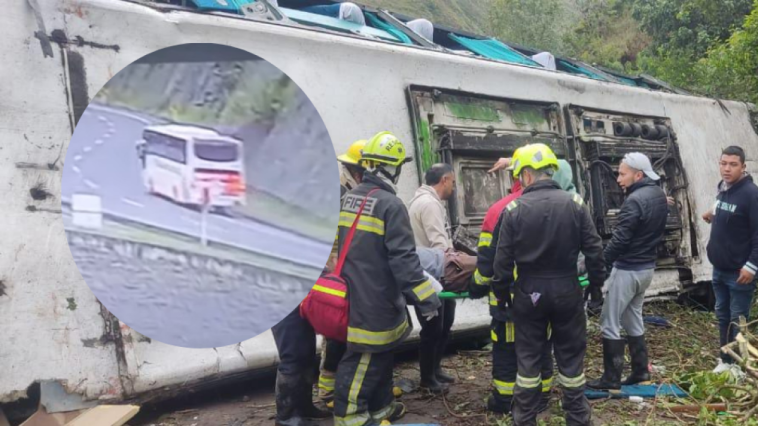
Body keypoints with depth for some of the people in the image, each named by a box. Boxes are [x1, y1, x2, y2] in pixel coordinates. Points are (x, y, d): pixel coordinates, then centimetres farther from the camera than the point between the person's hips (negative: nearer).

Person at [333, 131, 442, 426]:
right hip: (375, 299, -9)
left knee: (378, 354, 21)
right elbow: (403, 259, -22)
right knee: (364, 359, 3)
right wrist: (426, 299, -18)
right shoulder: (390, 205, -18)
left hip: (355, 294, 9)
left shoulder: (349, 199, 9)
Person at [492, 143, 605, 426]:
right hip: (567, 290, 1)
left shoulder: (513, 209, -9)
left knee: (528, 357, 10)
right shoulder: (575, 204, -5)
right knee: (571, 355, 12)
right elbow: (593, 250, -2)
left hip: (529, 292, -1)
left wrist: (501, 293, 6)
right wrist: (597, 283, 11)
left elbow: (503, 259, -6)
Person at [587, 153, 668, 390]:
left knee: (609, 323, 0)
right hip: (647, 267, 10)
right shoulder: (659, 195, 8)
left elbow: (620, 240, -23)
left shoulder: (635, 200, -22)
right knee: (633, 320, 20)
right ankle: (640, 371, 26)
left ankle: (611, 378, 5)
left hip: (627, 270, -9)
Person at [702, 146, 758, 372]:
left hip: (739, 272, -8)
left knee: (738, 321, 1)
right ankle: (726, 360, 27)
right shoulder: (722, 189, 9)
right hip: (719, 269, 8)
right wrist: (714, 218, 6)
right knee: (722, 316, 15)